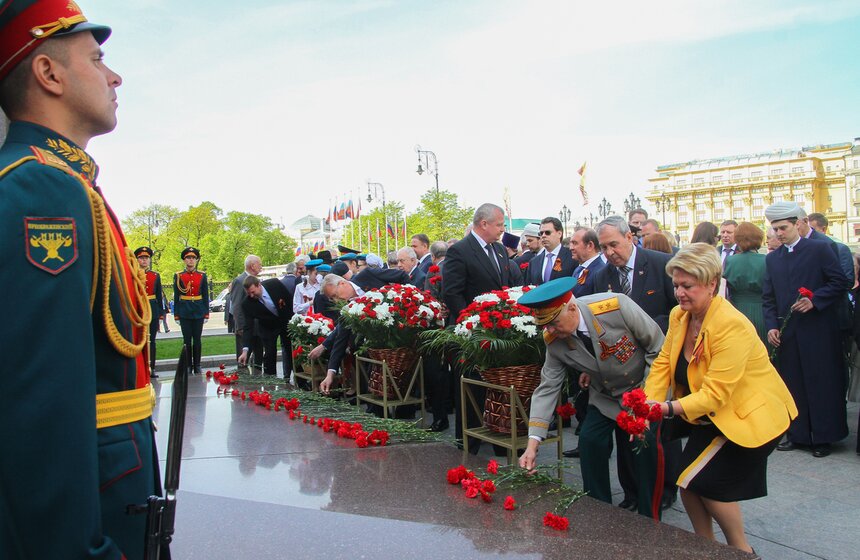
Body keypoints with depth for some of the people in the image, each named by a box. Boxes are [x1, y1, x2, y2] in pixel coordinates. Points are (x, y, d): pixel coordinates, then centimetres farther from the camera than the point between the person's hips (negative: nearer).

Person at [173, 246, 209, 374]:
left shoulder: (202, 276, 5)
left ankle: (197, 366, 13)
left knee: (197, 340, 4)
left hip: (198, 312, 1)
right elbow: (176, 297, 3)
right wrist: (176, 315, -1)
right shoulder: (178, 276, 2)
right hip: (185, 313, -1)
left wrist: (206, 314, 2)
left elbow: (205, 296, 7)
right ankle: (188, 366, 11)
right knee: (187, 340, 3)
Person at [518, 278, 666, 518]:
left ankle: (649, 519, 3)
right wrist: (532, 444, -21)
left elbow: (659, 346, -19)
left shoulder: (616, 306, -31)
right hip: (604, 397, 4)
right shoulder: (554, 341, -18)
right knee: (589, 440, -12)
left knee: (647, 445, -16)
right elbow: (547, 388, -14)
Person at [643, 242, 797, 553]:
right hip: (710, 416, 7)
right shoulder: (679, 316, -6)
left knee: (704, 481, -9)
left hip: (750, 415, -7)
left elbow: (715, 394, -31)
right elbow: (663, 363, -6)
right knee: (688, 482, 1)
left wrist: (668, 408, -39)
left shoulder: (732, 326, -29)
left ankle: (741, 550, 15)